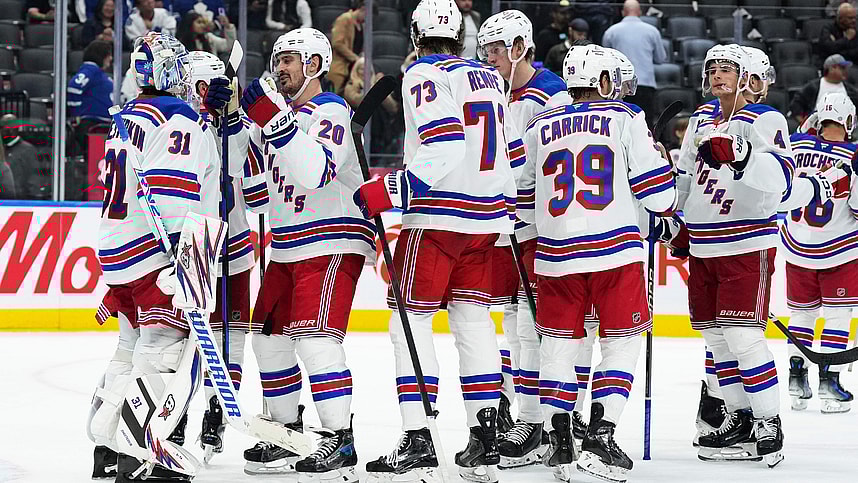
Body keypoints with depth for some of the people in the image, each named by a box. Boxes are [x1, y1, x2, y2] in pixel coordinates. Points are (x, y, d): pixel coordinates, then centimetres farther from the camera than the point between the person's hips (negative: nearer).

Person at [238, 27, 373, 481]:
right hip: (288, 246, 10)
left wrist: (275, 121, -36)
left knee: (314, 336, -19)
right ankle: (286, 431, 23)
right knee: (270, 336, 12)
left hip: (333, 243, -9)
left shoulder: (330, 111, -14)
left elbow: (313, 172, -30)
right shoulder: (283, 110, 13)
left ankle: (341, 442, -20)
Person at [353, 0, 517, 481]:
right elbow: (509, 149, 20)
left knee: (410, 323, -2)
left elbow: (444, 150, -21)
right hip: (488, 216, 7)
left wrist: (389, 190, -21)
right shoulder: (490, 77, 15)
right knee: (474, 322, 12)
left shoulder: (425, 76, -8)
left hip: (439, 216, -7)